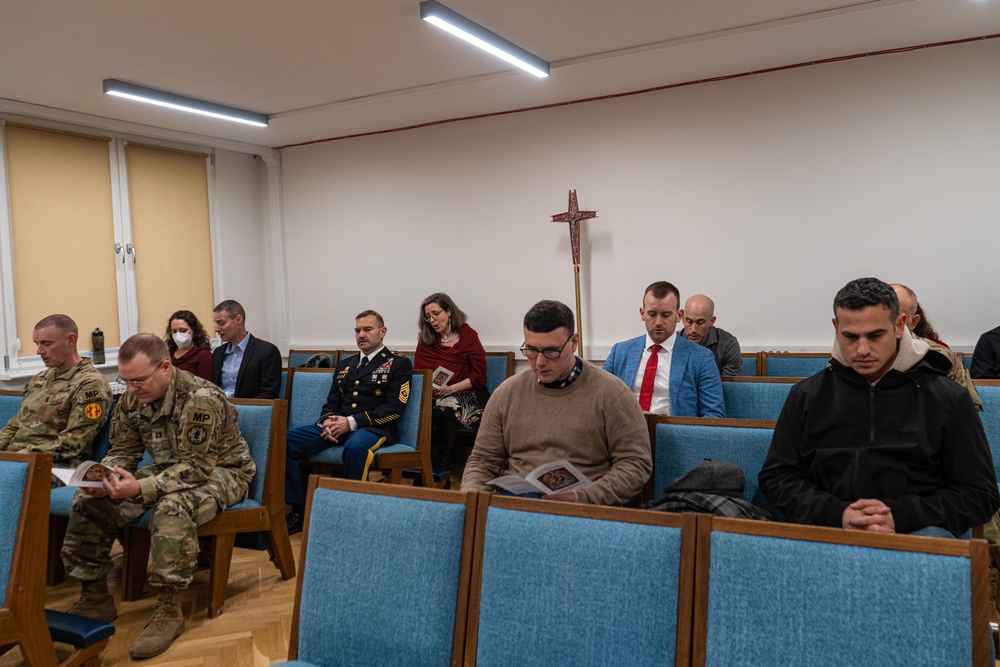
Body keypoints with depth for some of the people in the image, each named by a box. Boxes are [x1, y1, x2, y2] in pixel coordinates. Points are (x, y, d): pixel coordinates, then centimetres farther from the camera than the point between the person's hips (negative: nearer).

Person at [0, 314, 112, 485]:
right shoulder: (40, 379, 21)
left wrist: (23, 455, -17)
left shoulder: (91, 384, -7)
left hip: (57, 465, -8)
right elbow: (15, 426, 25)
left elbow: (70, 445, -12)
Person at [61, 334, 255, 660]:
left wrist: (140, 489, -39)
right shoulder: (133, 399, -4)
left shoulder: (201, 398, -28)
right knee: (89, 500, -6)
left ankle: (168, 609, -23)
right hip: (169, 470, 8)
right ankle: (95, 597, 8)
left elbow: (196, 468, -29)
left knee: (172, 509, -38)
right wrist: (105, 478, -19)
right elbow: (123, 450, 4)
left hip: (219, 471, -7)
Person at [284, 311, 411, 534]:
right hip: (337, 425, 6)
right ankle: (299, 510, -6)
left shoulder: (398, 363, 4)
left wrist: (352, 422, -15)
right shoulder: (345, 364, 23)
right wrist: (327, 421, -4)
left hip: (373, 428, -6)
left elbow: (394, 408, -6)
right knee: (284, 440, -16)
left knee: (355, 447, -41)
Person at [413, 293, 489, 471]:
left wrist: (450, 389, -12)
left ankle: (439, 468, -24)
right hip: (432, 397, 3)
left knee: (445, 411, -36)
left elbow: (479, 377, 0)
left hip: (464, 395, -3)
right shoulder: (425, 340, 18)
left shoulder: (468, 336, 6)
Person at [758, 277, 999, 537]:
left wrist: (900, 515, -9)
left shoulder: (947, 398, 9)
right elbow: (776, 477, 11)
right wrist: (837, 514, -7)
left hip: (918, 528, 0)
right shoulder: (807, 395, 13)